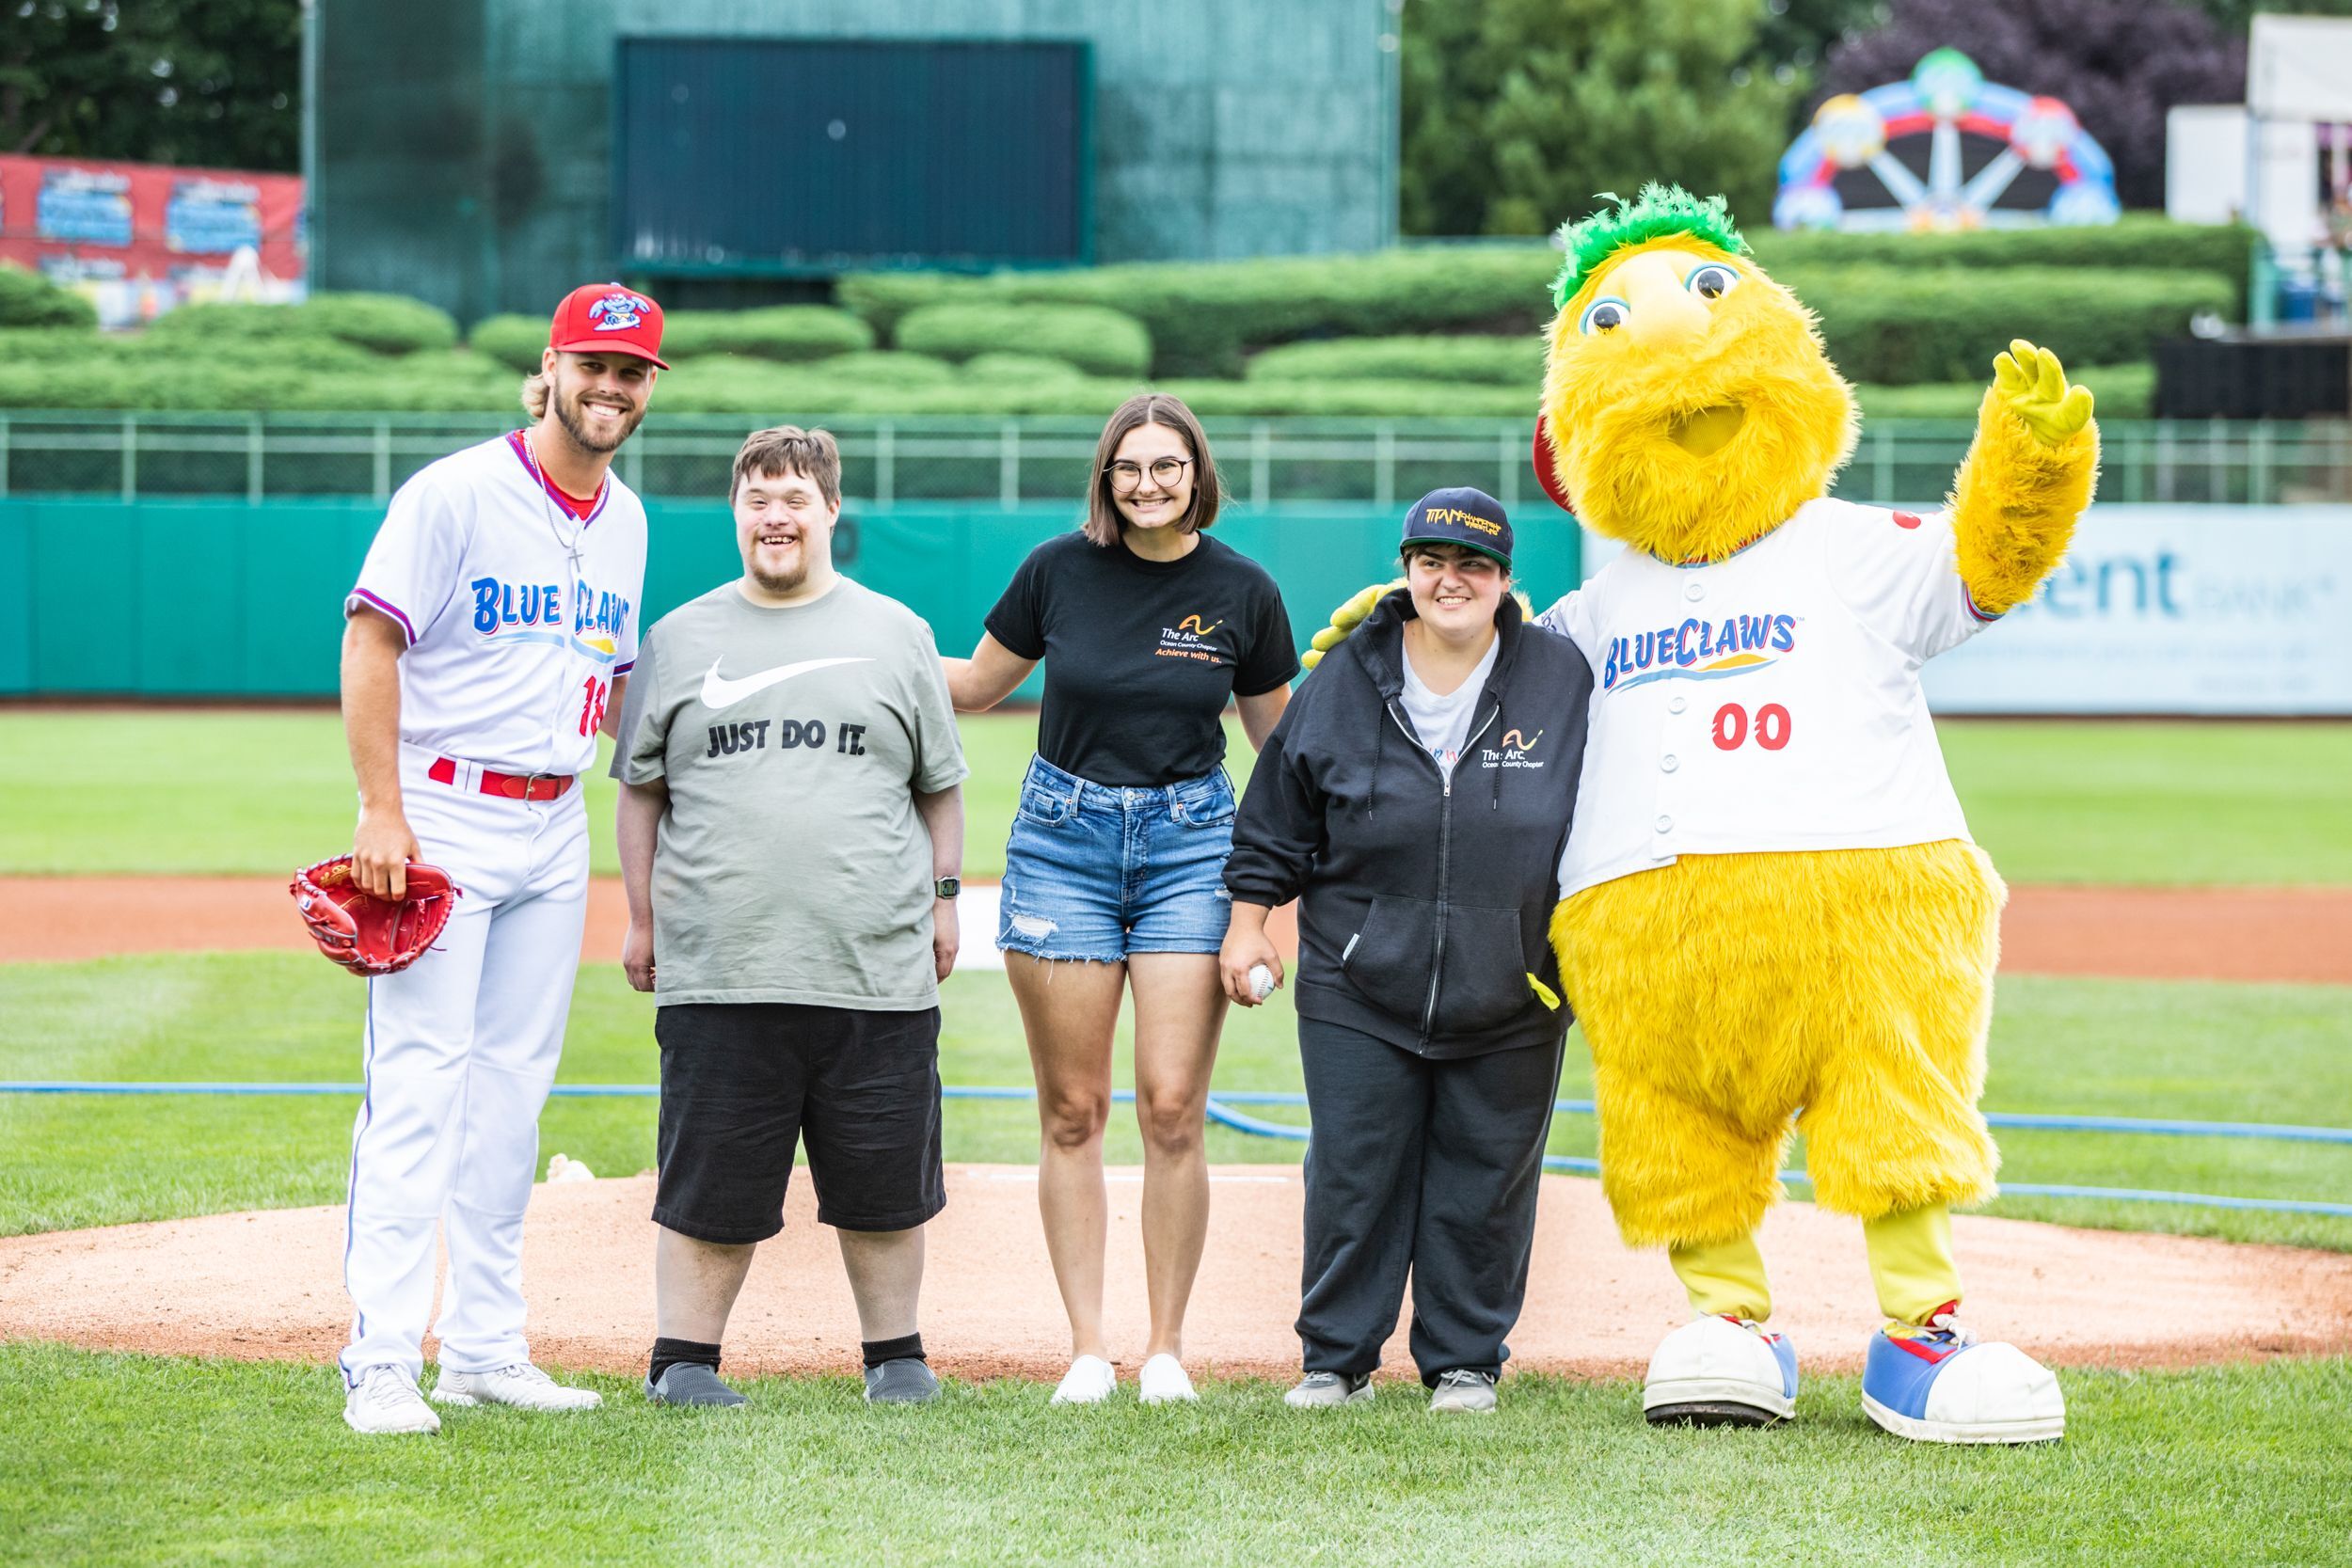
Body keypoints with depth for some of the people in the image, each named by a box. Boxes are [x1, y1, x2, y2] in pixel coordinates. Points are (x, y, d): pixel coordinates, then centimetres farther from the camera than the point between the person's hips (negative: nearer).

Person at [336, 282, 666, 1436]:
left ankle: (485, 1345, 16)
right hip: (444, 816, -7)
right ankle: (382, 1361, -10)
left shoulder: (625, 521, 12)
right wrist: (381, 811, -18)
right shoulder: (458, 493, -9)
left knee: (513, 1090, 10)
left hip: (555, 829, 7)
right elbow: (371, 641, -12)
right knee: (418, 1083, -10)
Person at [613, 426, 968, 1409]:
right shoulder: (680, 639, 11)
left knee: (885, 1184, 5)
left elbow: (939, 787, 16)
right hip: (717, 970, 0)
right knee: (711, 1182, 1)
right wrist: (642, 918, 9)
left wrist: (942, 899, 9)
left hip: (877, 968, 0)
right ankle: (684, 1357, 11)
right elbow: (643, 790, 13)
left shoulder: (896, 636, 11)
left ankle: (894, 1355, 19)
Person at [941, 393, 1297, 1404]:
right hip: (1063, 837, 1)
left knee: (1172, 1108, -8)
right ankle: (1086, 1348, 6)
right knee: (1072, 1111, 0)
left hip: (1190, 842, -1)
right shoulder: (1058, 570, 0)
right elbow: (977, 685, 12)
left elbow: (1279, 738, 11)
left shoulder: (1242, 591, 1)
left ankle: (1166, 1347, 3)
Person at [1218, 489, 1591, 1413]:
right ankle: (1337, 1357, 16)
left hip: (1510, 1001, 0)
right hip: (1358, 990, 0)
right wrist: (1249, 921, 7)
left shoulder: (1563, 684, 0)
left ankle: (1465, 1360, 18)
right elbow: (1276, 823, 10)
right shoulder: (1344, 684, 2)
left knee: (1484, 1184, 5)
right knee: (1354, 1176, 3)